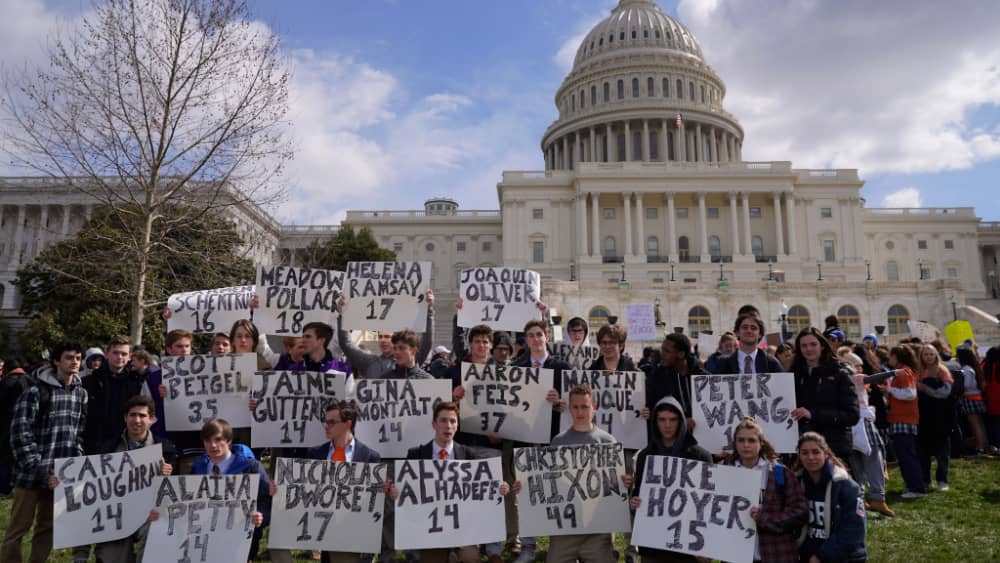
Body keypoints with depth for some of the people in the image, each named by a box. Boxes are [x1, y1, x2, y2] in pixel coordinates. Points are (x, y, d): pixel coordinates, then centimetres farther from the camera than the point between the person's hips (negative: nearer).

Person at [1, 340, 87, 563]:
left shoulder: (81, 393, 8)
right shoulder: (36, 390, -10)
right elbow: (20, 432, -13)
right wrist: (37, 466, -15)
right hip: (33, 472, -5)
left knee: (48, 526, 13)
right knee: (19, 525, 3)